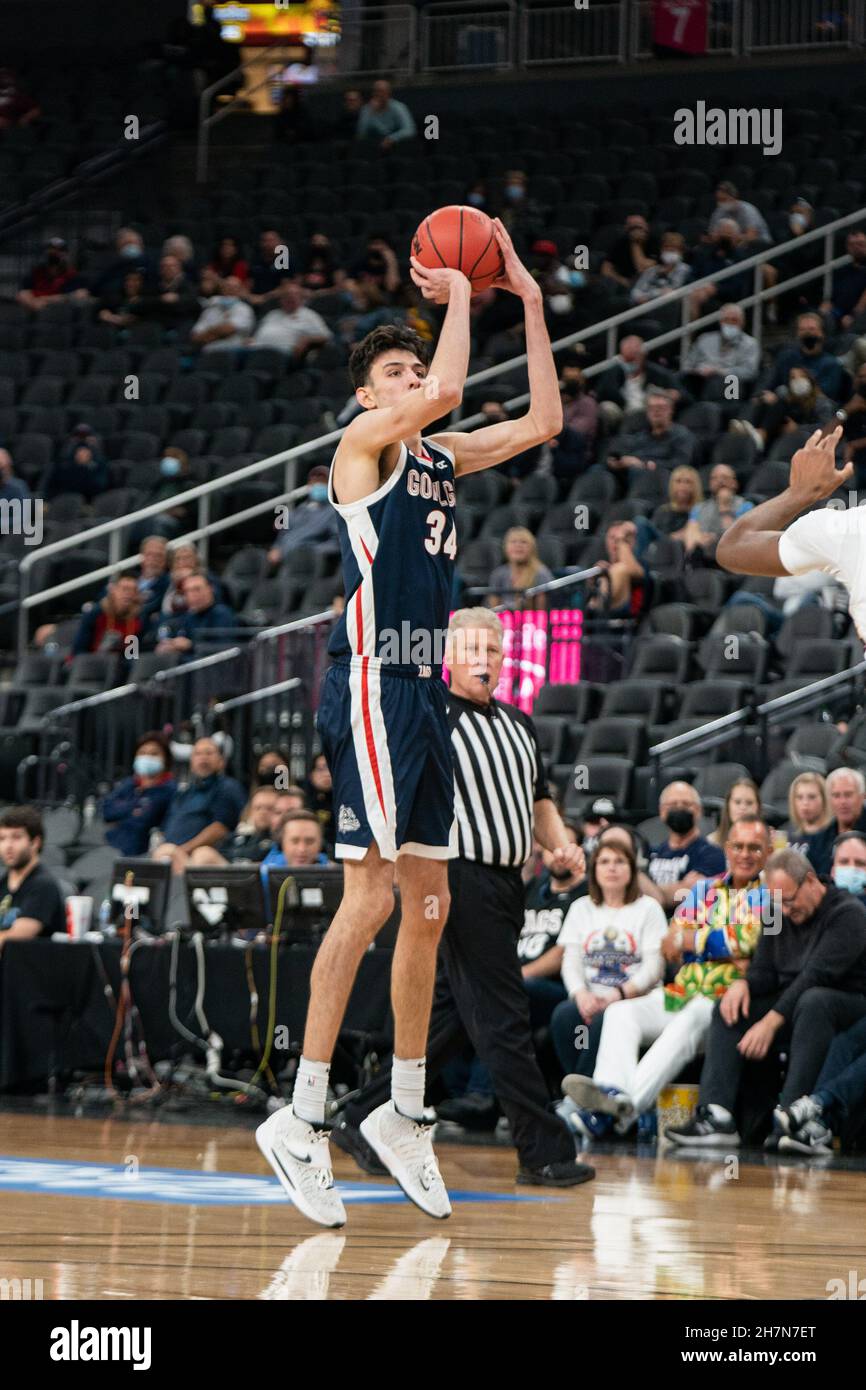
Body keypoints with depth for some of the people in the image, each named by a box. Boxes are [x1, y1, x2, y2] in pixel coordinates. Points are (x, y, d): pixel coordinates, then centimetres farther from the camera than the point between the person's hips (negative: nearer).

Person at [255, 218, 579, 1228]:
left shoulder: (439, 457, 18)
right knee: (369, 900, -13)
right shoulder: (363, 444, -5)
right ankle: (301, 1119, -12)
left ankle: (404, 1113, 20)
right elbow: (445, 394, -23)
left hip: (423, 691, 9)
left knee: (428, 908, 11)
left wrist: (529, 304, 13)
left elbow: (543, 424, 17)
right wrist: (456, 297, -10)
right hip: (371, 684, -9)